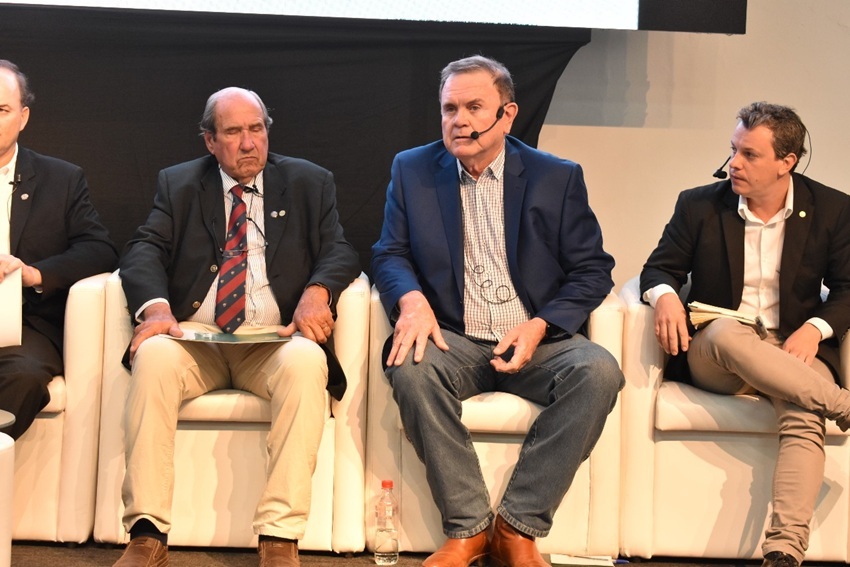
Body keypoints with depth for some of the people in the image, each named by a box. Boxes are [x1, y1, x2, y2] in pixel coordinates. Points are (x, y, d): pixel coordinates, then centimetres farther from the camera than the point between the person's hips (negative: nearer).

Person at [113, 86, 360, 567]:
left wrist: (318, 290, -21)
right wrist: (155, 307, -19)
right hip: (194, 335, 1)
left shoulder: (310, 183, 13)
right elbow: (145, 250, 3)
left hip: (274, 340, -1)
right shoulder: (179, 184, 15)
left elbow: (339, 250, 3)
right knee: (154, 356, -32)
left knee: (306, 362, -35)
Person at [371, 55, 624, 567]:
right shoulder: (413, 171, 10)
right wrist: (411, 298, -17)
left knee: (598, 370, -30)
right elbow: (391, 253, 7)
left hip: (535, 342, 0)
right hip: (454, 341, 0)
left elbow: (592, 270, 4)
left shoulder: (558, 178, 6)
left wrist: (540, 325, -14)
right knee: (410, 367, -33)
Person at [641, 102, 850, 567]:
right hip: (712, 354, 0)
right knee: (726, 332, -38)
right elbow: (659, 268, 7)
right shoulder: (699, 205, 4)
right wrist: (665, 296, -18)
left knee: (803, 419, -34)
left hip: (792, 352, 0)